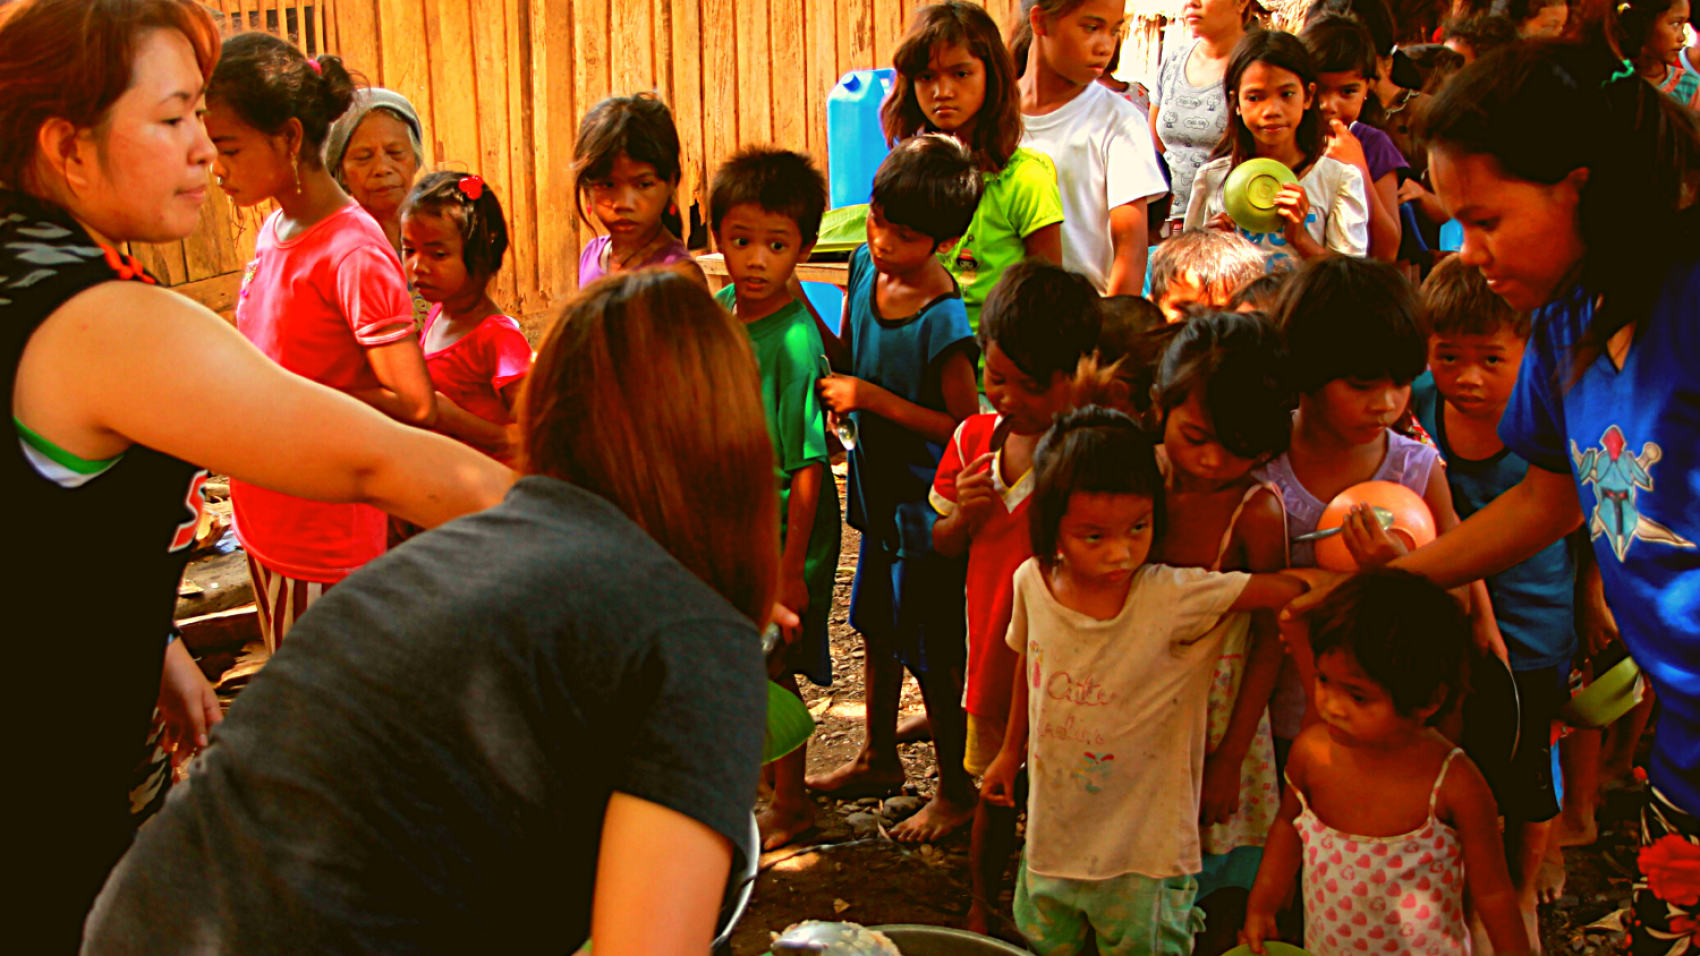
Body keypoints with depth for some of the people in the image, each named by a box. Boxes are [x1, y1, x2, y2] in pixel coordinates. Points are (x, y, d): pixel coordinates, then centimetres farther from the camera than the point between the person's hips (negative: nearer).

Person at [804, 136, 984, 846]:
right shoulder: (864, 265, -4)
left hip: (927, 504, -8)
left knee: (929, 651, 5)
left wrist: (876, 400, -24)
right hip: (879, 490, 8)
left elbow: (964, 426, -21)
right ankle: (878, 759, 43)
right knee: (877, 627, 23)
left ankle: (956, 789, 24)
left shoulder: (943, 322, -27)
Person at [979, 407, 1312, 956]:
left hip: (1144, 852, -4)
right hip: (1052, 834, 4)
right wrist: (1012, 749, 20)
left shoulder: (1172, 597, -22)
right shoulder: (1032, 583, -10)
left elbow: (1284, 588, -24)